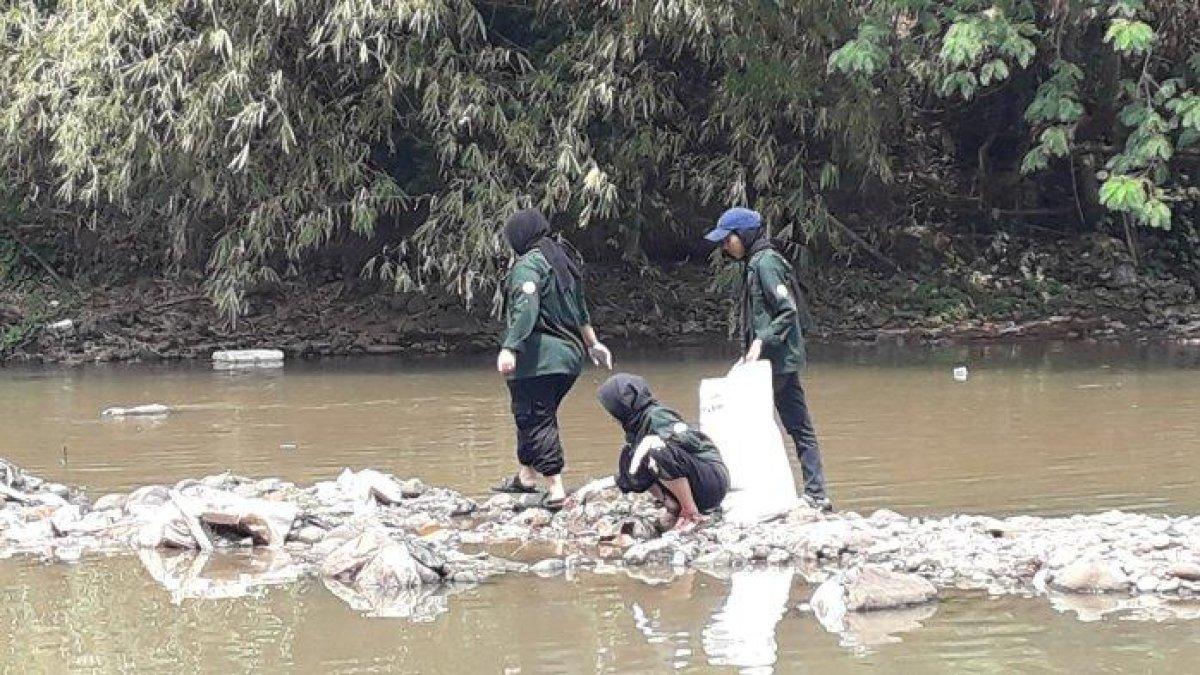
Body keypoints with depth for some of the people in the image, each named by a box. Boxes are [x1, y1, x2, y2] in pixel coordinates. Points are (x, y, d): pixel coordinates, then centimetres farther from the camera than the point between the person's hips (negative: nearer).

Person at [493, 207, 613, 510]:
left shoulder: (527, 265, -10)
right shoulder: (564, 262, 17)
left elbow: (526, 306, -25)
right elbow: (580, 309, 30)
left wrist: (510, 347, -34)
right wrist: (592, 343, 43)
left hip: (535, 359, -9)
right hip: (569, 357, 9)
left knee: (534, 420, -6)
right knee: (539, 416, 21)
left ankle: (555, 490, -11)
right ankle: (525, 476, 32)